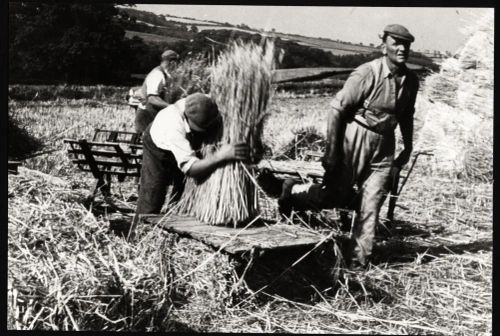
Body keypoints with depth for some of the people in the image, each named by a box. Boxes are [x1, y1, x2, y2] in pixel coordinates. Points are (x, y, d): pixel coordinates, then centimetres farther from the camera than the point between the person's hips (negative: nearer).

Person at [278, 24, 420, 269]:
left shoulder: (411, 80, 3)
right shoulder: (366, 74, -17)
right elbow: (336, 109, -17)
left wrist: (408, 148, 18)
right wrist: (331, 150, -18)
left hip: (384, 145, 5)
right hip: (355, 138, -5)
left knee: (371, 205, 4)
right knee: (334, 195, 1)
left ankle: (357, 260, 15)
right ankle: (293, 192, 30)